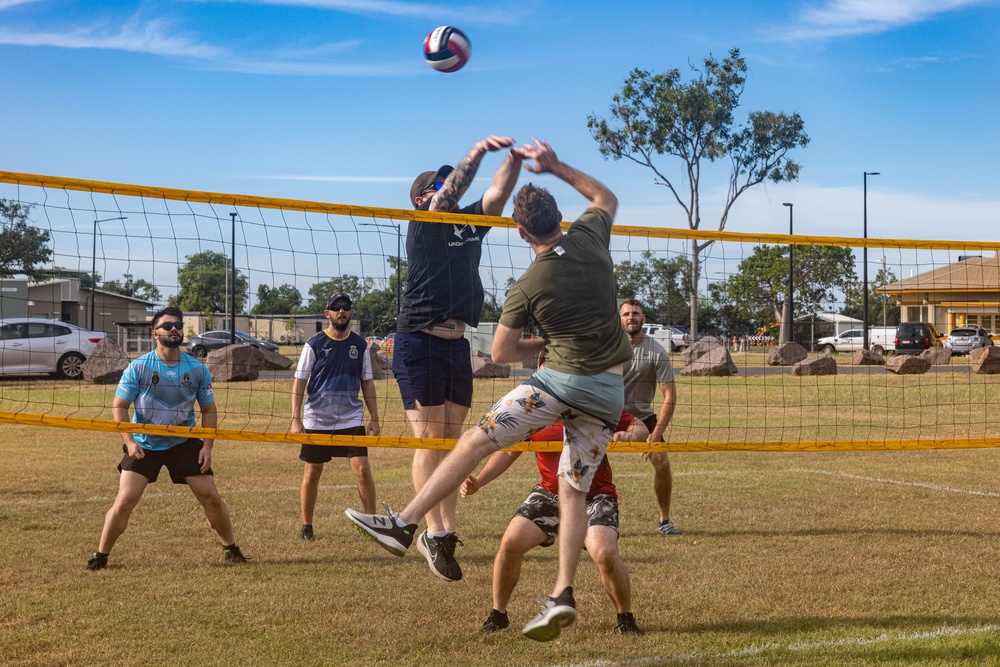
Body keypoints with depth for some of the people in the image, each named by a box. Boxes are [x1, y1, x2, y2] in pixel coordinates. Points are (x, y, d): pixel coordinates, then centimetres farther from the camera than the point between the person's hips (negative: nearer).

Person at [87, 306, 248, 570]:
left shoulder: (198, 369, -4)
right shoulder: (139, 367, -10)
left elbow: (209, 409, 5)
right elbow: (119, 406, -7)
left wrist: (207, 446, -6)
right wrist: (129, 442, -18)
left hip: (185, 443, 2)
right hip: (144, 445, -2)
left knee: (210, 497, -2)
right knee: (125, 500, -11)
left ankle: (230, 549, 18)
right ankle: (100, 556, 4)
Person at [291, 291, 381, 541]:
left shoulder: (360, 345, 6)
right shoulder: (314, 345, -3)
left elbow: (367, 383, 11)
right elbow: (299, 382, -3)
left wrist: (374, 419, 5)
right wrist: (296, 419, -12)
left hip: (351, 419, 1)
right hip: (317, 421, -1)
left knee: (362, 469, -9)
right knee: (312, 473, 5)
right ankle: (306, 527, 18)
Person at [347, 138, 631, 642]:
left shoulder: (527, 288, -9)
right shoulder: (591, 238, 0)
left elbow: (501, 353, 2)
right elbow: (606, 197, 24)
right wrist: (556, 167, 23)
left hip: (561, 378, -6)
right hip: (608, 390, 6)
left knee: (474, 442, -1)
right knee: (574, 491, 6)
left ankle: (403, 524, -4)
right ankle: (563, 595, -1)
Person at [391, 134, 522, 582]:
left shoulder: (470, 223, 16)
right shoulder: (422, 224, -1)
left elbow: (498, 193, 5)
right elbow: (452, 191, -17)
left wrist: (515, 158, -11)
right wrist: (478, 151, -29)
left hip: (457, 345, 7)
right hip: (420, 344, -7)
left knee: (452, 442, 5)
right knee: (430, 442, -7)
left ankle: (444, 533, 8)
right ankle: (436, 534, -5)